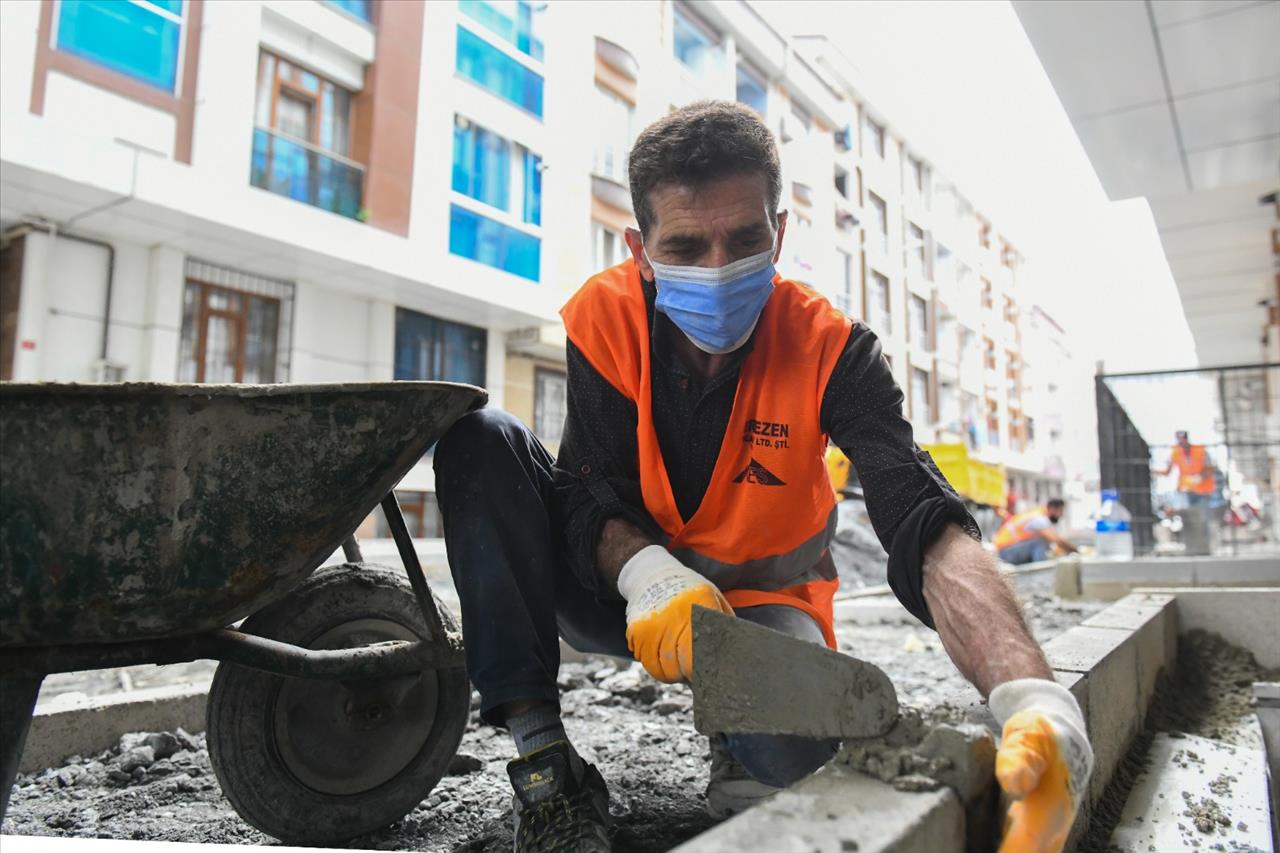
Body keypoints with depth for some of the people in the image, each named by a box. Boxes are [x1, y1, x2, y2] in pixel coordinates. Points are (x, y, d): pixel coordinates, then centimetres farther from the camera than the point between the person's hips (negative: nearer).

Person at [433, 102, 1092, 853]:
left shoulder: (829, 350, -20)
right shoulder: (606, 319, -15)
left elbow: (928, 530, -32)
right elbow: (588, 495, -16)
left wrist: (1035, 697, -48)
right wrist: (647, 574, -40)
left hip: (756, 602, -1)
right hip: (627, 592, 2)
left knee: (793, 739, -37)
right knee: (481, 440, -21)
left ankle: (737, 754, 6)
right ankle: (542, 758, -18)